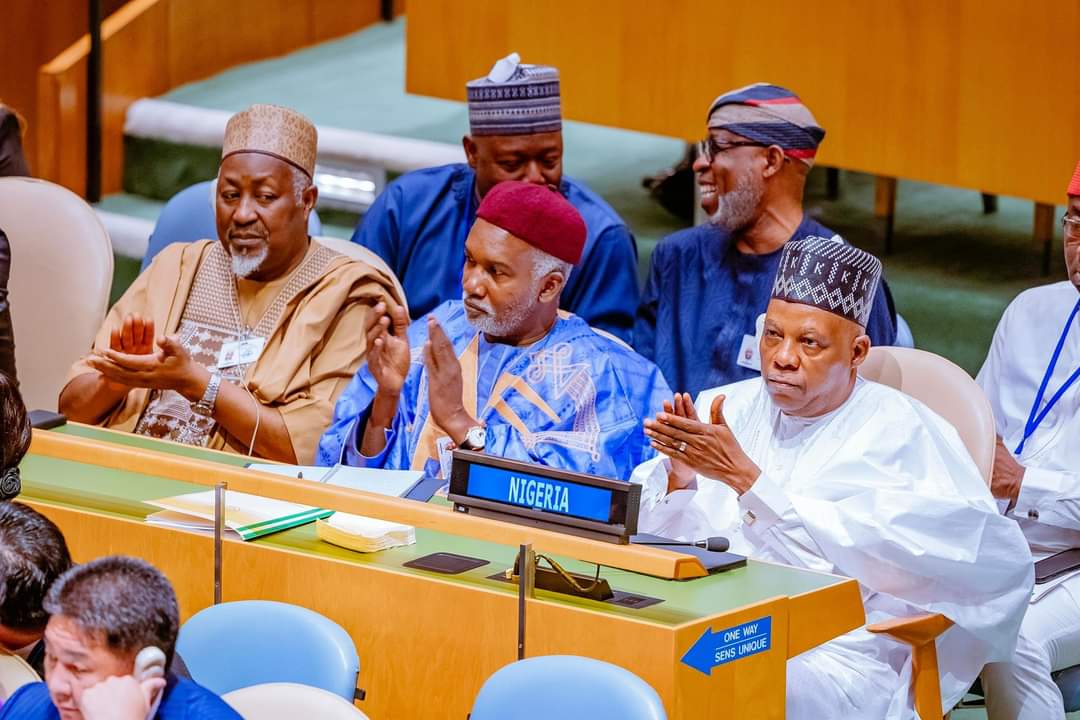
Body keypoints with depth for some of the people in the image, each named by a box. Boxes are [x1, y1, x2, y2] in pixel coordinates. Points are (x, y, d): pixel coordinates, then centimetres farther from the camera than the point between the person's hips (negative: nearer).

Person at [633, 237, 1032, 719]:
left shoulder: (898, 431, 0)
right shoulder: (725, 407, 16)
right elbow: (651, 538, 12)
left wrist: (747, 477, -18)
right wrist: (678, 476, -9)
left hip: (831, 655, -5)